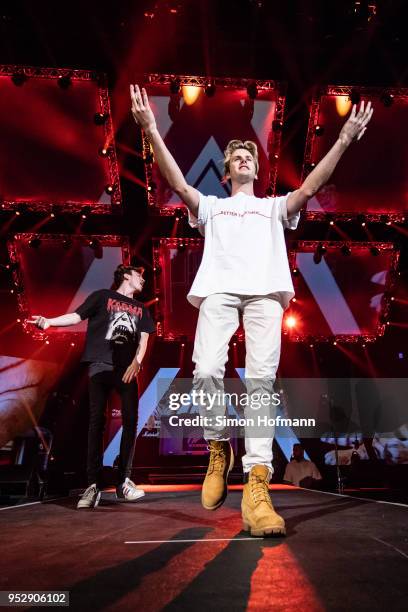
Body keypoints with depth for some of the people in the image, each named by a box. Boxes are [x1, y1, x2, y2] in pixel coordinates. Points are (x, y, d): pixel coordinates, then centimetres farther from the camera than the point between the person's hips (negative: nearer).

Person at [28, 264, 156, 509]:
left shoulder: (141, 309, 21)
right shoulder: (103, 296, 12)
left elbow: (144, 338, 11)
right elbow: (76, 316, 4)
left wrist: (136, 362, -7)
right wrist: (49, 321, -14)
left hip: (128, 369, 4)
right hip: (101, 366, -3)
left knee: (131, 422, -4)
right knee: (97, 422, -6)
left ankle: (125, 481, 4)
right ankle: (94, 485, -5)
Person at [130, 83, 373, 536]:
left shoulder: (274, 206, 34)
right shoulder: (210, 206, 31)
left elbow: (309, 187, 19)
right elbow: (179, 184, 15)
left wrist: (344, 139, 10)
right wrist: (151, 131, 4)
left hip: (266, 289, 0)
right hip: (220, 288, 0)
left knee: (261, 376, -18)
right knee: (207, 370, -22)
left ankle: (257, 483, -20)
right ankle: (218, 448, 2)